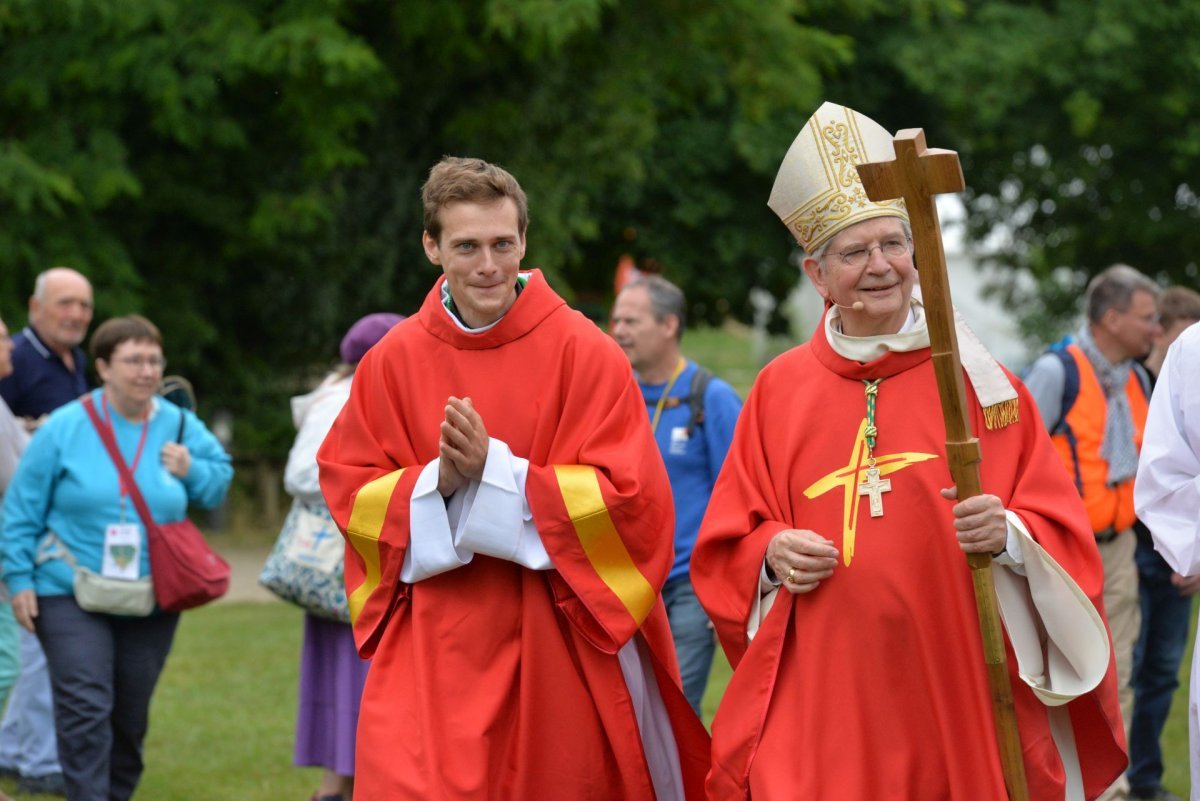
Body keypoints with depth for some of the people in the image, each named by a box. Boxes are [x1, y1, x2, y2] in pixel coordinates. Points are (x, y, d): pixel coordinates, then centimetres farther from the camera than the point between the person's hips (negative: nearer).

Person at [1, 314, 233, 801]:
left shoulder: (181, 427, 4)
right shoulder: (65, 429, -5)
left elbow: (221, 480, 13)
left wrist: (191, 471, -9)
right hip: (70, 595, -3)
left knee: (130, 715, 11)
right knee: (84, 708, -14)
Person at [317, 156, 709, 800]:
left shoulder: (582, 351, -5)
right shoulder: (393, 361, 2)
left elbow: (627, 497, -10)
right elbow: (348, 493, 4)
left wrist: (494, 472, -19)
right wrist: (438, 481, -15)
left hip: (560, 643, -1)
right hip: (434, 646, 1)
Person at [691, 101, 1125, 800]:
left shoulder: (978, 382, 3)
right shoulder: (780, 391, 8)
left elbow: (1065, 533, 1)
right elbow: (725, 549, 13)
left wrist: (1009, 535, -18)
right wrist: (771, 553, -7)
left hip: (960, 691, -1)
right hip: (819, 702, 1)